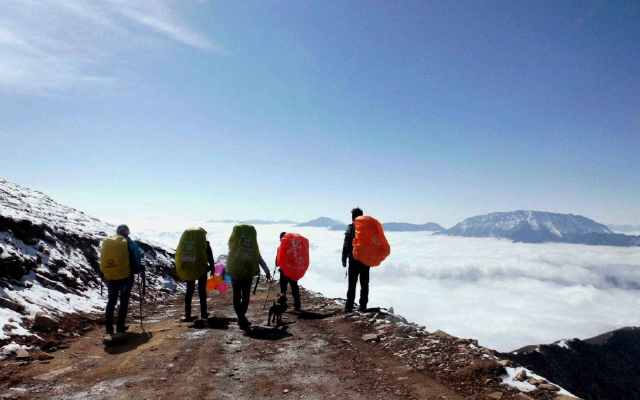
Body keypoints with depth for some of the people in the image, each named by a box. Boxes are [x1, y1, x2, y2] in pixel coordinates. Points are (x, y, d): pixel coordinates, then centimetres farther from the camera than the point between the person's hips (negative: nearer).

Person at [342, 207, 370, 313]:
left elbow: (346, 245, -10)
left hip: (354, 260, -4)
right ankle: (363, 306, 14)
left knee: (352, 285, 1)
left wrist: (344, 259, -3)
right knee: (364, 284, 11)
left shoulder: (351, 228, -8)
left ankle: (349, 307, 0)